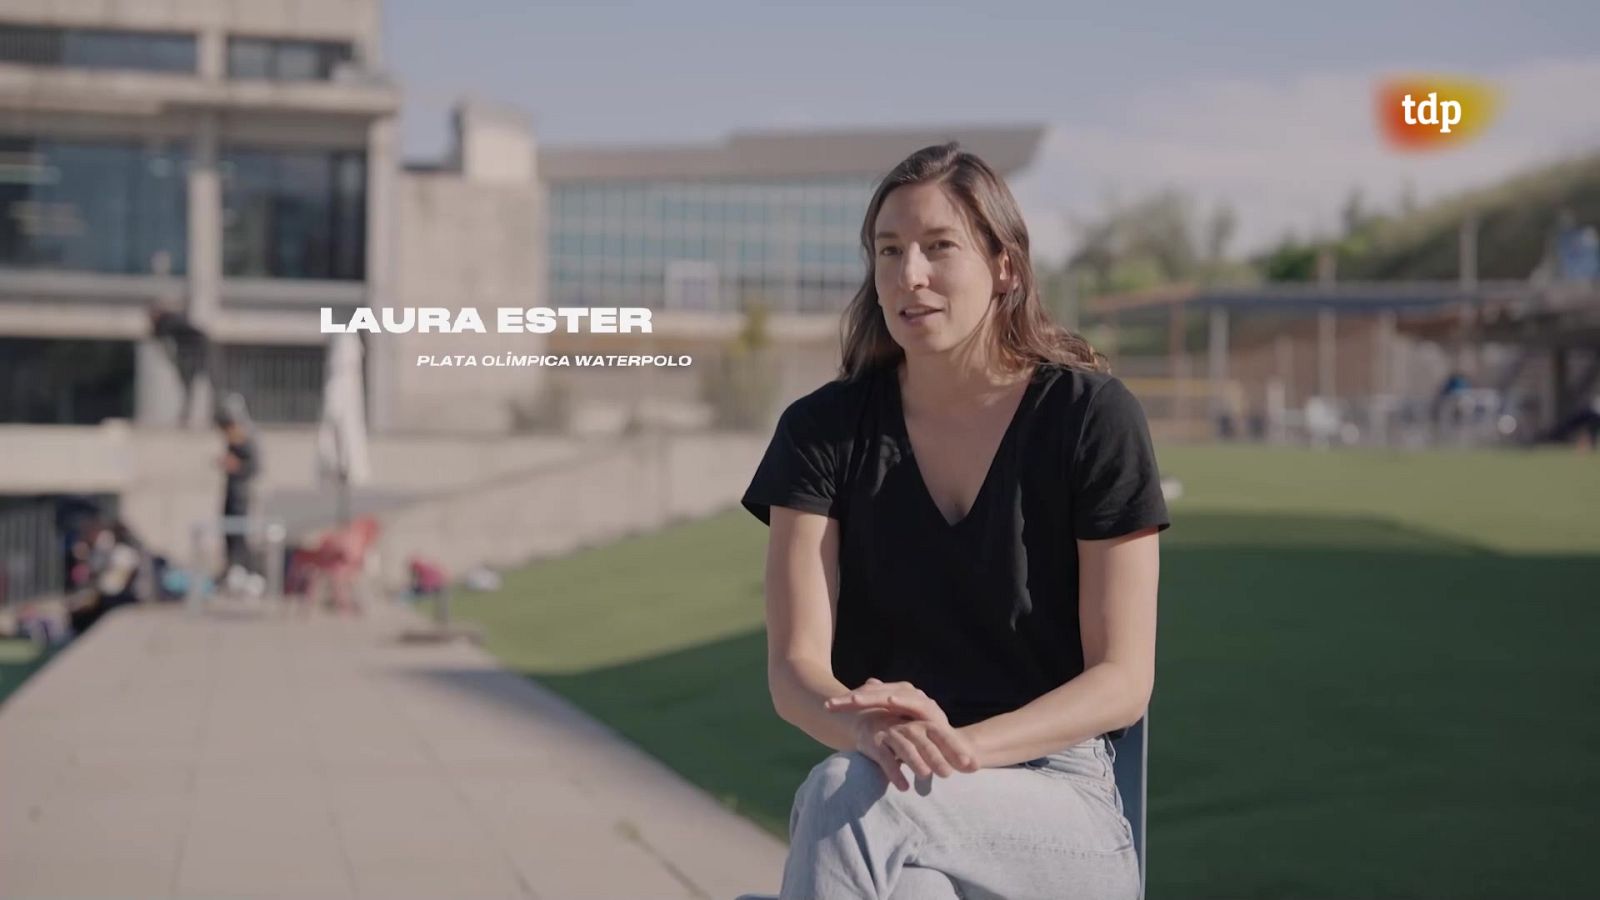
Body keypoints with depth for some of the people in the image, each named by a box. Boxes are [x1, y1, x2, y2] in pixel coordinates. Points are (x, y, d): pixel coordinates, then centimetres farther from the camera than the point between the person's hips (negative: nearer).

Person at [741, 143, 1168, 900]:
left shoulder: (1091, 418, -3)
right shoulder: (824, 431, 4)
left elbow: (1122, 681, -5)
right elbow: (795, 667, -3)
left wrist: (960, 748, -23)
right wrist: (868, 729, -28)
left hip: (1061, 817, -2)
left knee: (848, 800, -34)